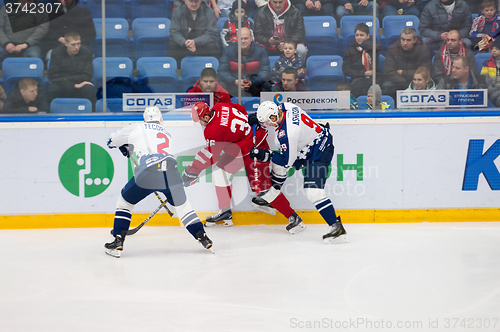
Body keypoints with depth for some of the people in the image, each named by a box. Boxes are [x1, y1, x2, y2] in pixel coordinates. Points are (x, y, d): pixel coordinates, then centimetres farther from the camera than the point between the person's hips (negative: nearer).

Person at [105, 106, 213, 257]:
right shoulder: (166, 133, 33)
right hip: (171, 172, 3)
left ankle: (118, 242, 9)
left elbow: (112, 141, 34)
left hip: (147, 174, -3)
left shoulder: (136, 128, 21)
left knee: (124, 201, 17)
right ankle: (203, 238, 17)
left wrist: (124, 147, 55)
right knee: (182, 206, 22)